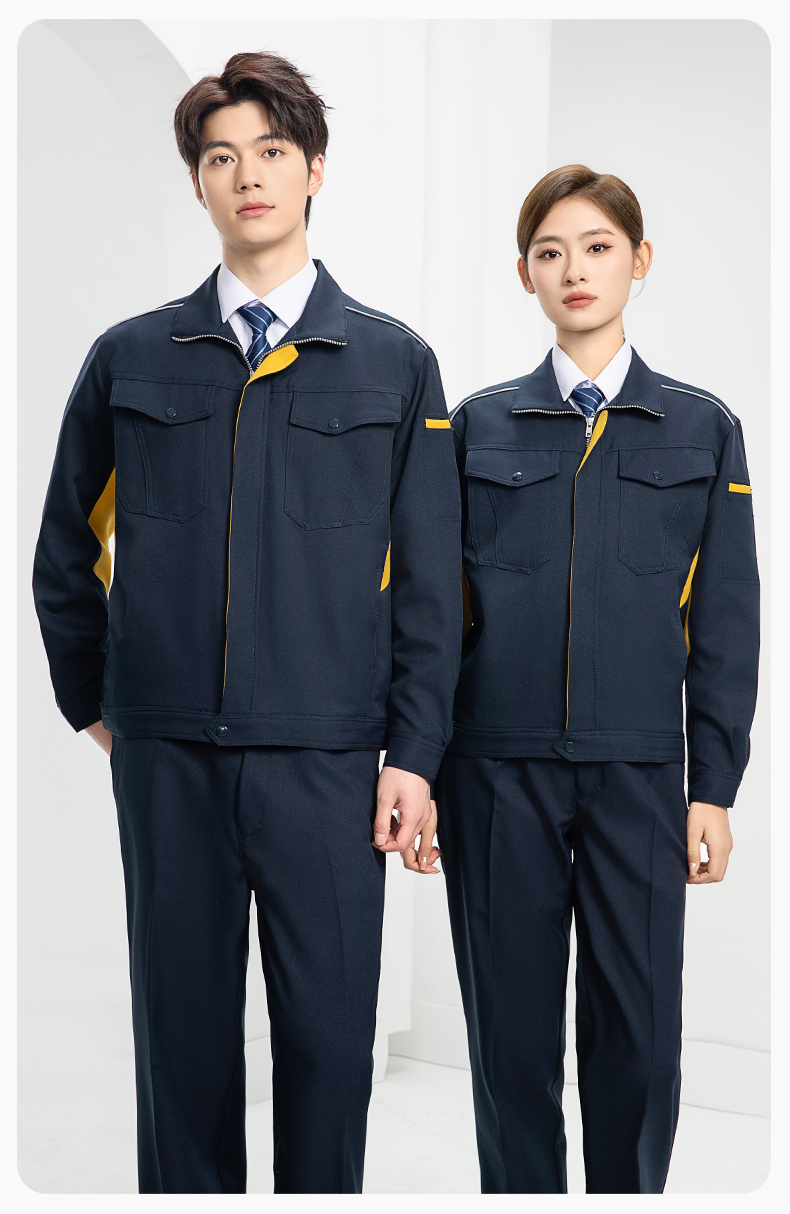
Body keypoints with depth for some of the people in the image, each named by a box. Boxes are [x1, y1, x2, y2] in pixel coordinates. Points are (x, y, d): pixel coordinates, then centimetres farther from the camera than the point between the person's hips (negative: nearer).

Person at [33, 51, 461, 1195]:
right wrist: (90, 698, 12)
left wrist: (414, 753, -3)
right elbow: (65, 549, 17)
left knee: (329, 1033, 5)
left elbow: (431, 576, 2)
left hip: (329, 758, -1)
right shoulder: (131, 359, 8)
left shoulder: (395, 363, 5)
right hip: (167, 758, 1)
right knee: (182, 1026, 10)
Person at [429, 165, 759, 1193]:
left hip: (638, 770, 0)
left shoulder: (703, 427, 7)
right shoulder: (479, 425, 7)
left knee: (638, 1029, 4)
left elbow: (725, 621, 4)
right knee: (512, 1025, 7)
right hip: (499, 769, 1)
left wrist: (715, 786, -1)